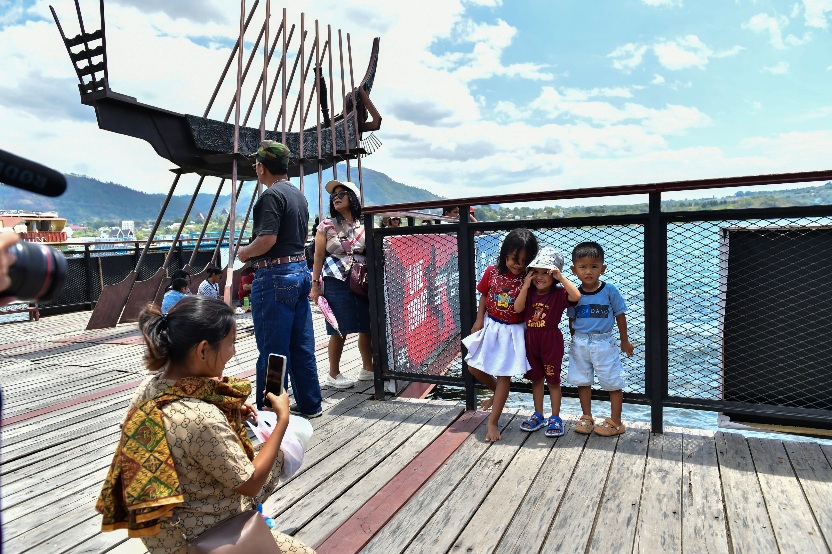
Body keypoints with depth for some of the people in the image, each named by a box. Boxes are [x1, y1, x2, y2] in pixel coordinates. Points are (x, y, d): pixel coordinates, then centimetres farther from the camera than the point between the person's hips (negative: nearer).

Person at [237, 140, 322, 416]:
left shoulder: (271, 195, -13)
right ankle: (309, 404, 23)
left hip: (275, 276, -9)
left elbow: (267, 239, -22)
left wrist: (245, 252, -4)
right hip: (300, 270, 9)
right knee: (302, 346, 14)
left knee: (272, 350, 0)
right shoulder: (298, 195, 15)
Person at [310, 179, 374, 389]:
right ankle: (334, 374, 14)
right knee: (340, 330, -2)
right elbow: (318, 256, 1)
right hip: (336, 283, -3)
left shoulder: (364, 226, 9)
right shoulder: (326, 226, 3)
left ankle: (368, 368, 26)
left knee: (367, 328, 7)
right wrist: (315, 284, -5)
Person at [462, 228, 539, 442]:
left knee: (504, 375, 3)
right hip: (490, 327, 3)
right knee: (474, 367, 8)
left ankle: (493, 422, 13)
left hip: (512, 331, -3)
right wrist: (479, 320, -1)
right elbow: (484, 297, 4)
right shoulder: (492, 272, -7)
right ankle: (497, 393, 37)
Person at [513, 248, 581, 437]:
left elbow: (576, 296, -30)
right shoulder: (530, 292, 1)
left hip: (551, 340, -4)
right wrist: (525, 286, -17)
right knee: (536, 379, 16)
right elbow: (517, 308, -12)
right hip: (531, 339, 4)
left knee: (553, 380, 8)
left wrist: (561, 277, -28)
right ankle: (538, 415, 30)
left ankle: (555, 418, 22)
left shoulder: (559, 293, -11)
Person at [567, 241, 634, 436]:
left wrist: (624, 341, 3)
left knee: (613, 382, 5)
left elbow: (620, 316, -2)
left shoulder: (609, 291, -11)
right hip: (580, 344, 3)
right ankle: (587, 418, 31)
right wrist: (576, 341, 9)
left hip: (604, 343, -3)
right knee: (583, 381, 14)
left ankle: (615, 422, 21)